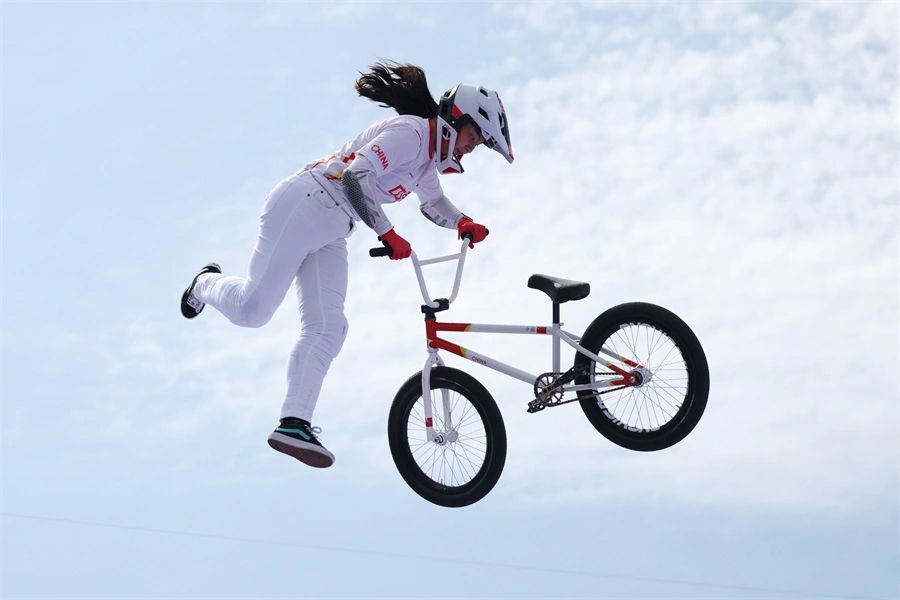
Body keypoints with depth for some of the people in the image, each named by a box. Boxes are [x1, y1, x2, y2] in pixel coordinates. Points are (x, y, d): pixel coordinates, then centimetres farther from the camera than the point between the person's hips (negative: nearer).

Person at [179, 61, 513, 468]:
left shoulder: (429, 158, 15)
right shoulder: (409, 132, -17)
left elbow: (433, 203, 32)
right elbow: (356, 177, -29)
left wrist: (461, 222, 11)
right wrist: (387, 234, -28)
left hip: (329, 235, 10)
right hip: (302, 208, -10)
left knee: (327, 329, -5)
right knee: (253, 309, -8)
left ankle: (294, 424, -10)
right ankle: (206, 284, 26)